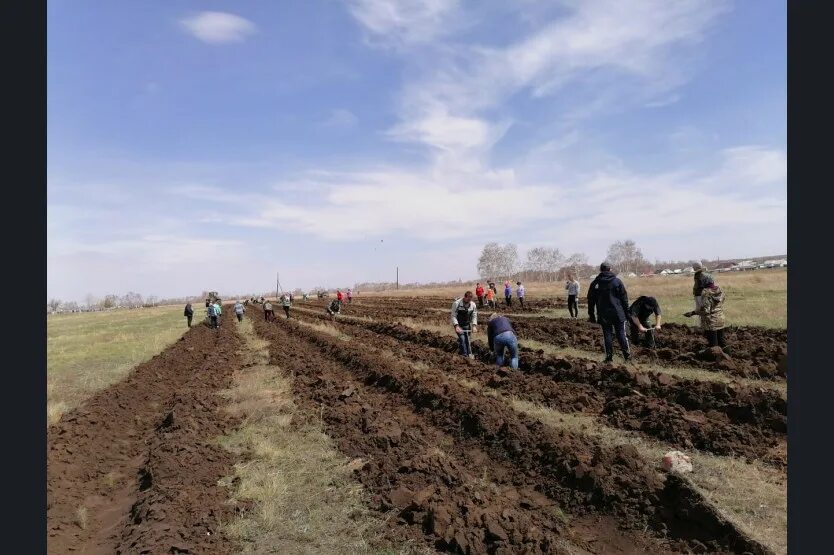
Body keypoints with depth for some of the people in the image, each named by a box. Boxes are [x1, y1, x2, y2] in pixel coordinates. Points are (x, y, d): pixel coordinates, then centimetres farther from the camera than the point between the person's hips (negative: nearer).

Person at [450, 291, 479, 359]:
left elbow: (474, 316, 0)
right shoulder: (456, 303, -21)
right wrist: (456, 326, -27)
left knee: (468, 339, 7)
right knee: (462, 338, -11)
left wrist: (474, 326, -14)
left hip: (467, 325, 4)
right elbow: (453, 316, -17)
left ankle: (469, 353, 19)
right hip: (458, 324, -4)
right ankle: (464, 354, -2)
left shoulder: (473, 304, -7)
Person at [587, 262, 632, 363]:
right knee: (621, 334, 7)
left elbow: (591, 300, 4)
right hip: (618, 313, -1)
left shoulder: (595, 283, 1)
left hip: (603, 315, 1)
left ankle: (609, 357, 7)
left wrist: (591, 314, 11)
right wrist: (627, 312, 6)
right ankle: (627, 355, 10)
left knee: (607, 335, 6)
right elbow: (624, 298, -1)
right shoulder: (617, 281, -2)